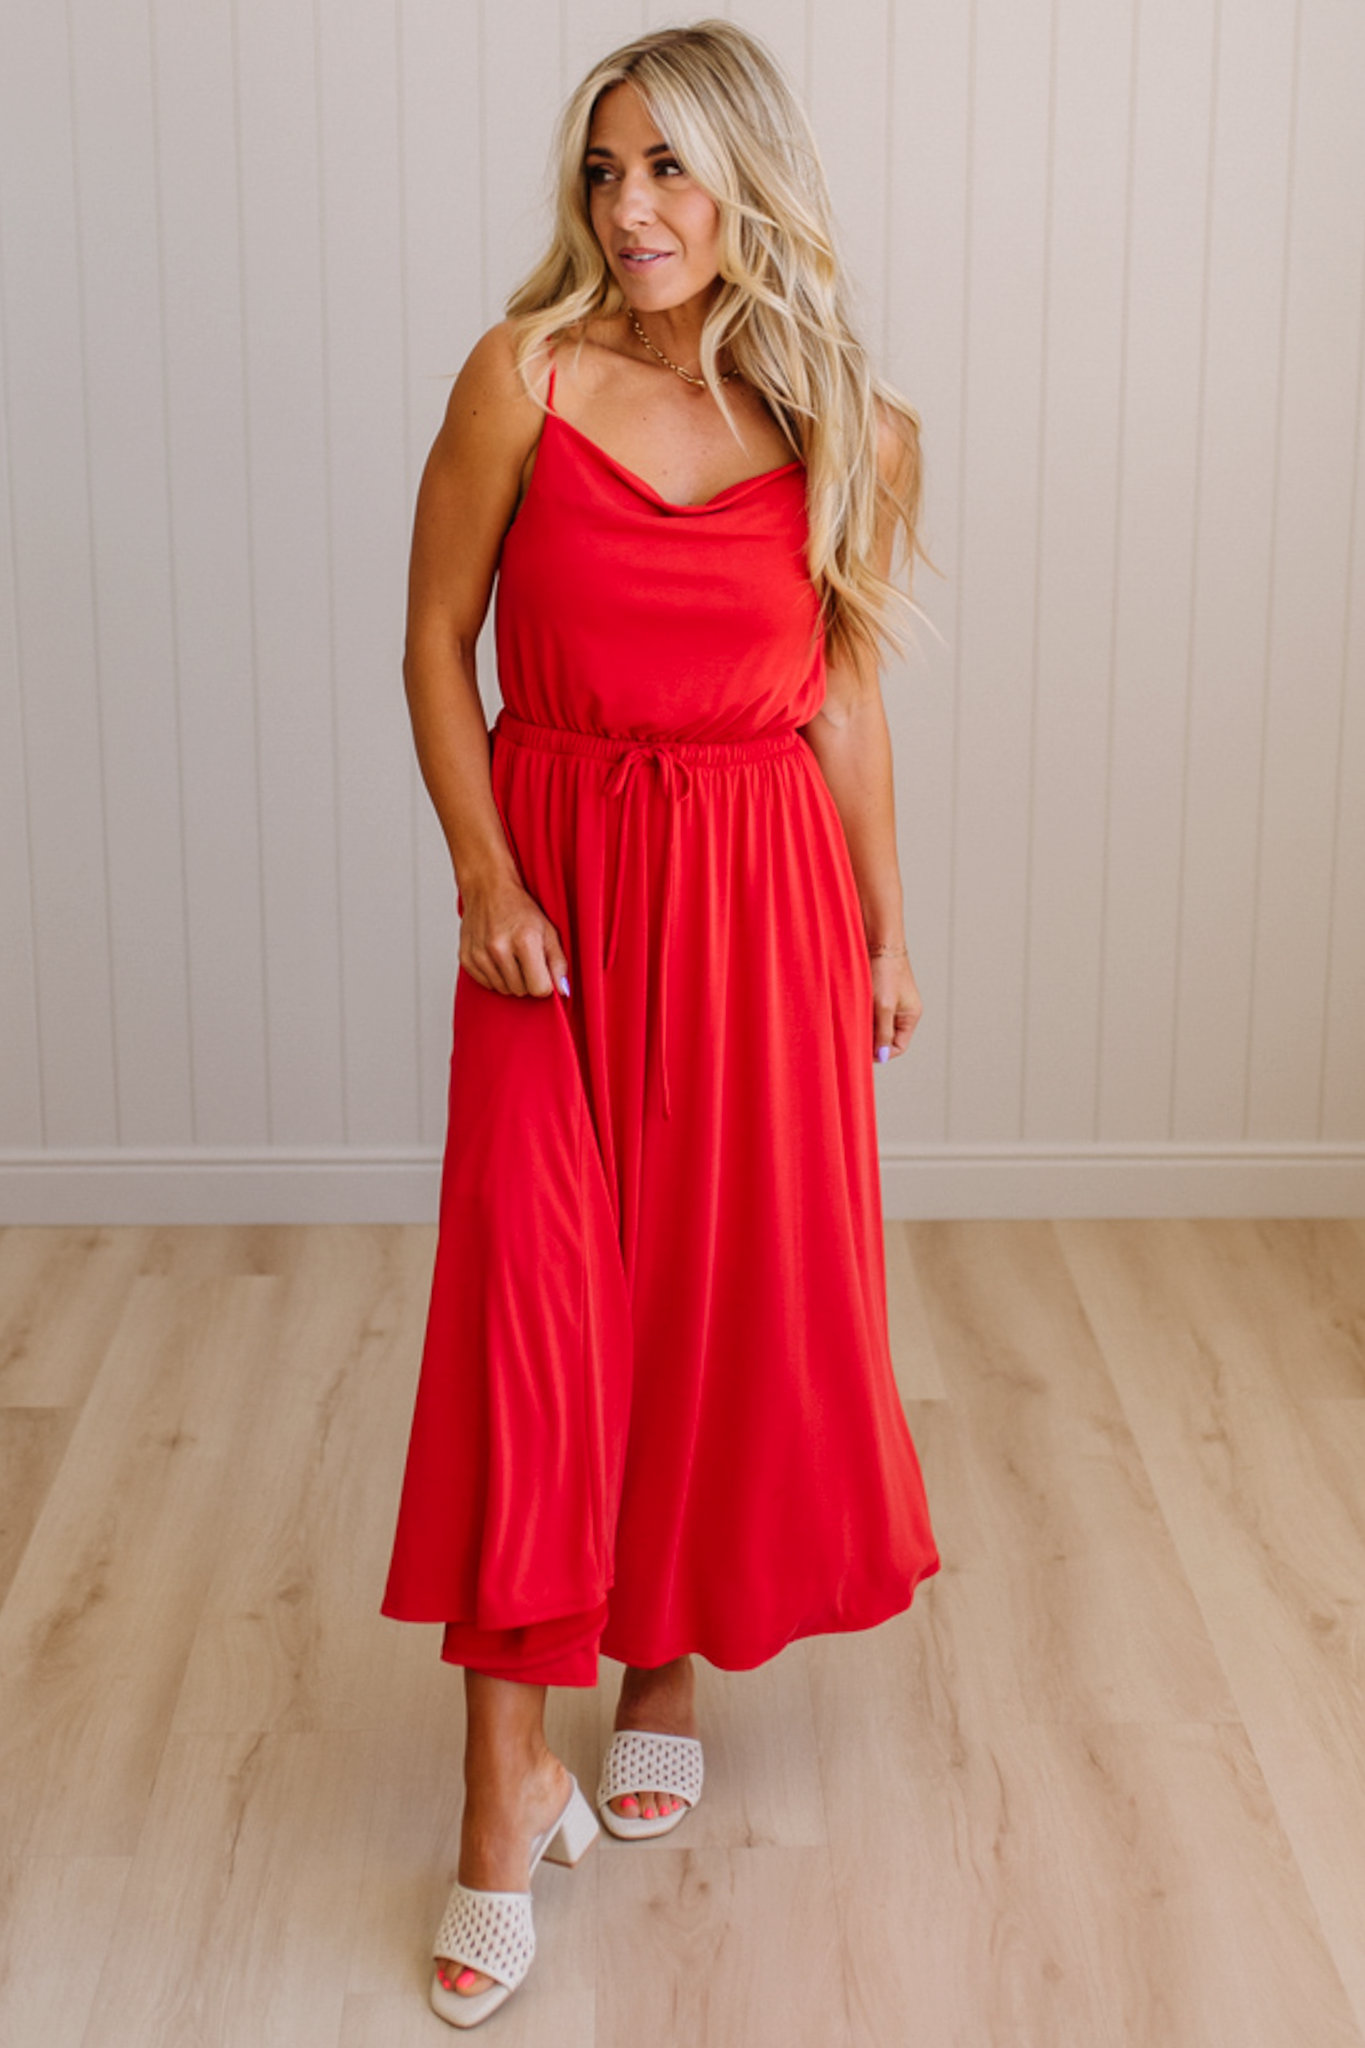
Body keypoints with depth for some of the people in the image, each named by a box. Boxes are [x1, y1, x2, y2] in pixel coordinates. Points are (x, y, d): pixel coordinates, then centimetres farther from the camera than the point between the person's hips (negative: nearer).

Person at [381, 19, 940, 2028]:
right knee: (532, 1307, -5)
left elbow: (843, 688, 9)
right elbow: (438, 643, -1)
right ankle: (508, 1788, 3)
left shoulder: (858, 433, 0)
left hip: (765, 893, 2)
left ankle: (666, 1663, 32)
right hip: (559, 881, -2)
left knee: (740, 1295, 9)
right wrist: (486, 879, -11)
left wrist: (885, 930, 11)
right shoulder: (523, 378, -6)